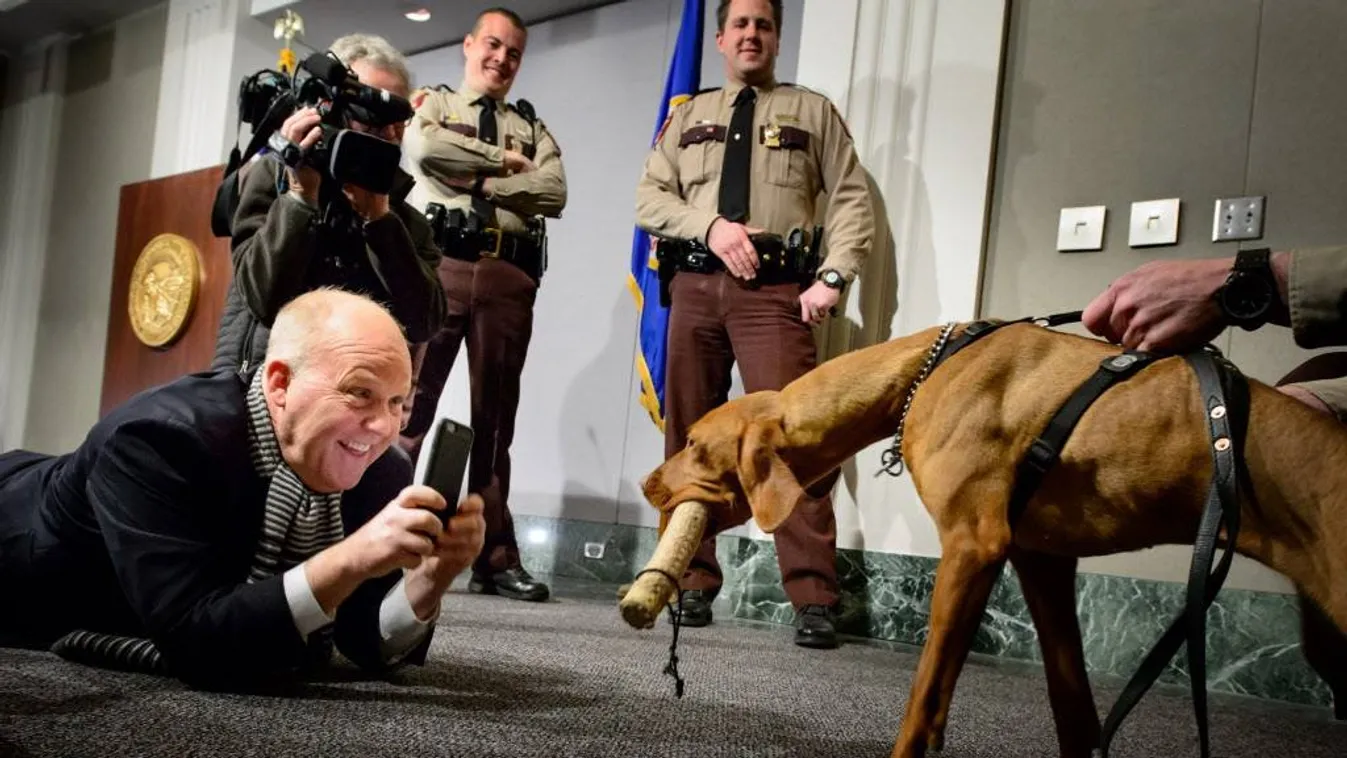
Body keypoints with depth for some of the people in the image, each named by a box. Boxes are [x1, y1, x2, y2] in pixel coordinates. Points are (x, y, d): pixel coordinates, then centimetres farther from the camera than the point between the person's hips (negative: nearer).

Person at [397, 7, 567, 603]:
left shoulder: (533, 129, 22)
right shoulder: (433, 105, 18)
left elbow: (553, 193, 2)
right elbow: (426, 149, -7)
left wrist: (478, 183, -5)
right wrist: (503, 161, -1)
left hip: (509, 276, 2)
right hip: (440, 263, -2)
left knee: (494, 419, 4)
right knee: (409, 400, -8)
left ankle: (495, 559, 5)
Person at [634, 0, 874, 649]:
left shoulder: (811, 111, 13)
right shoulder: (689, 116, 20)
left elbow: (851, 201, 5)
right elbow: (649, 197, 10)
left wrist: (833, 278, -9)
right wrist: (712, 224, -8)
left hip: (775, 290, -3)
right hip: (695, 285, 3)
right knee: (689, 439, 4)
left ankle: (813, 600, -14)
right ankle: (692, 583, 14)